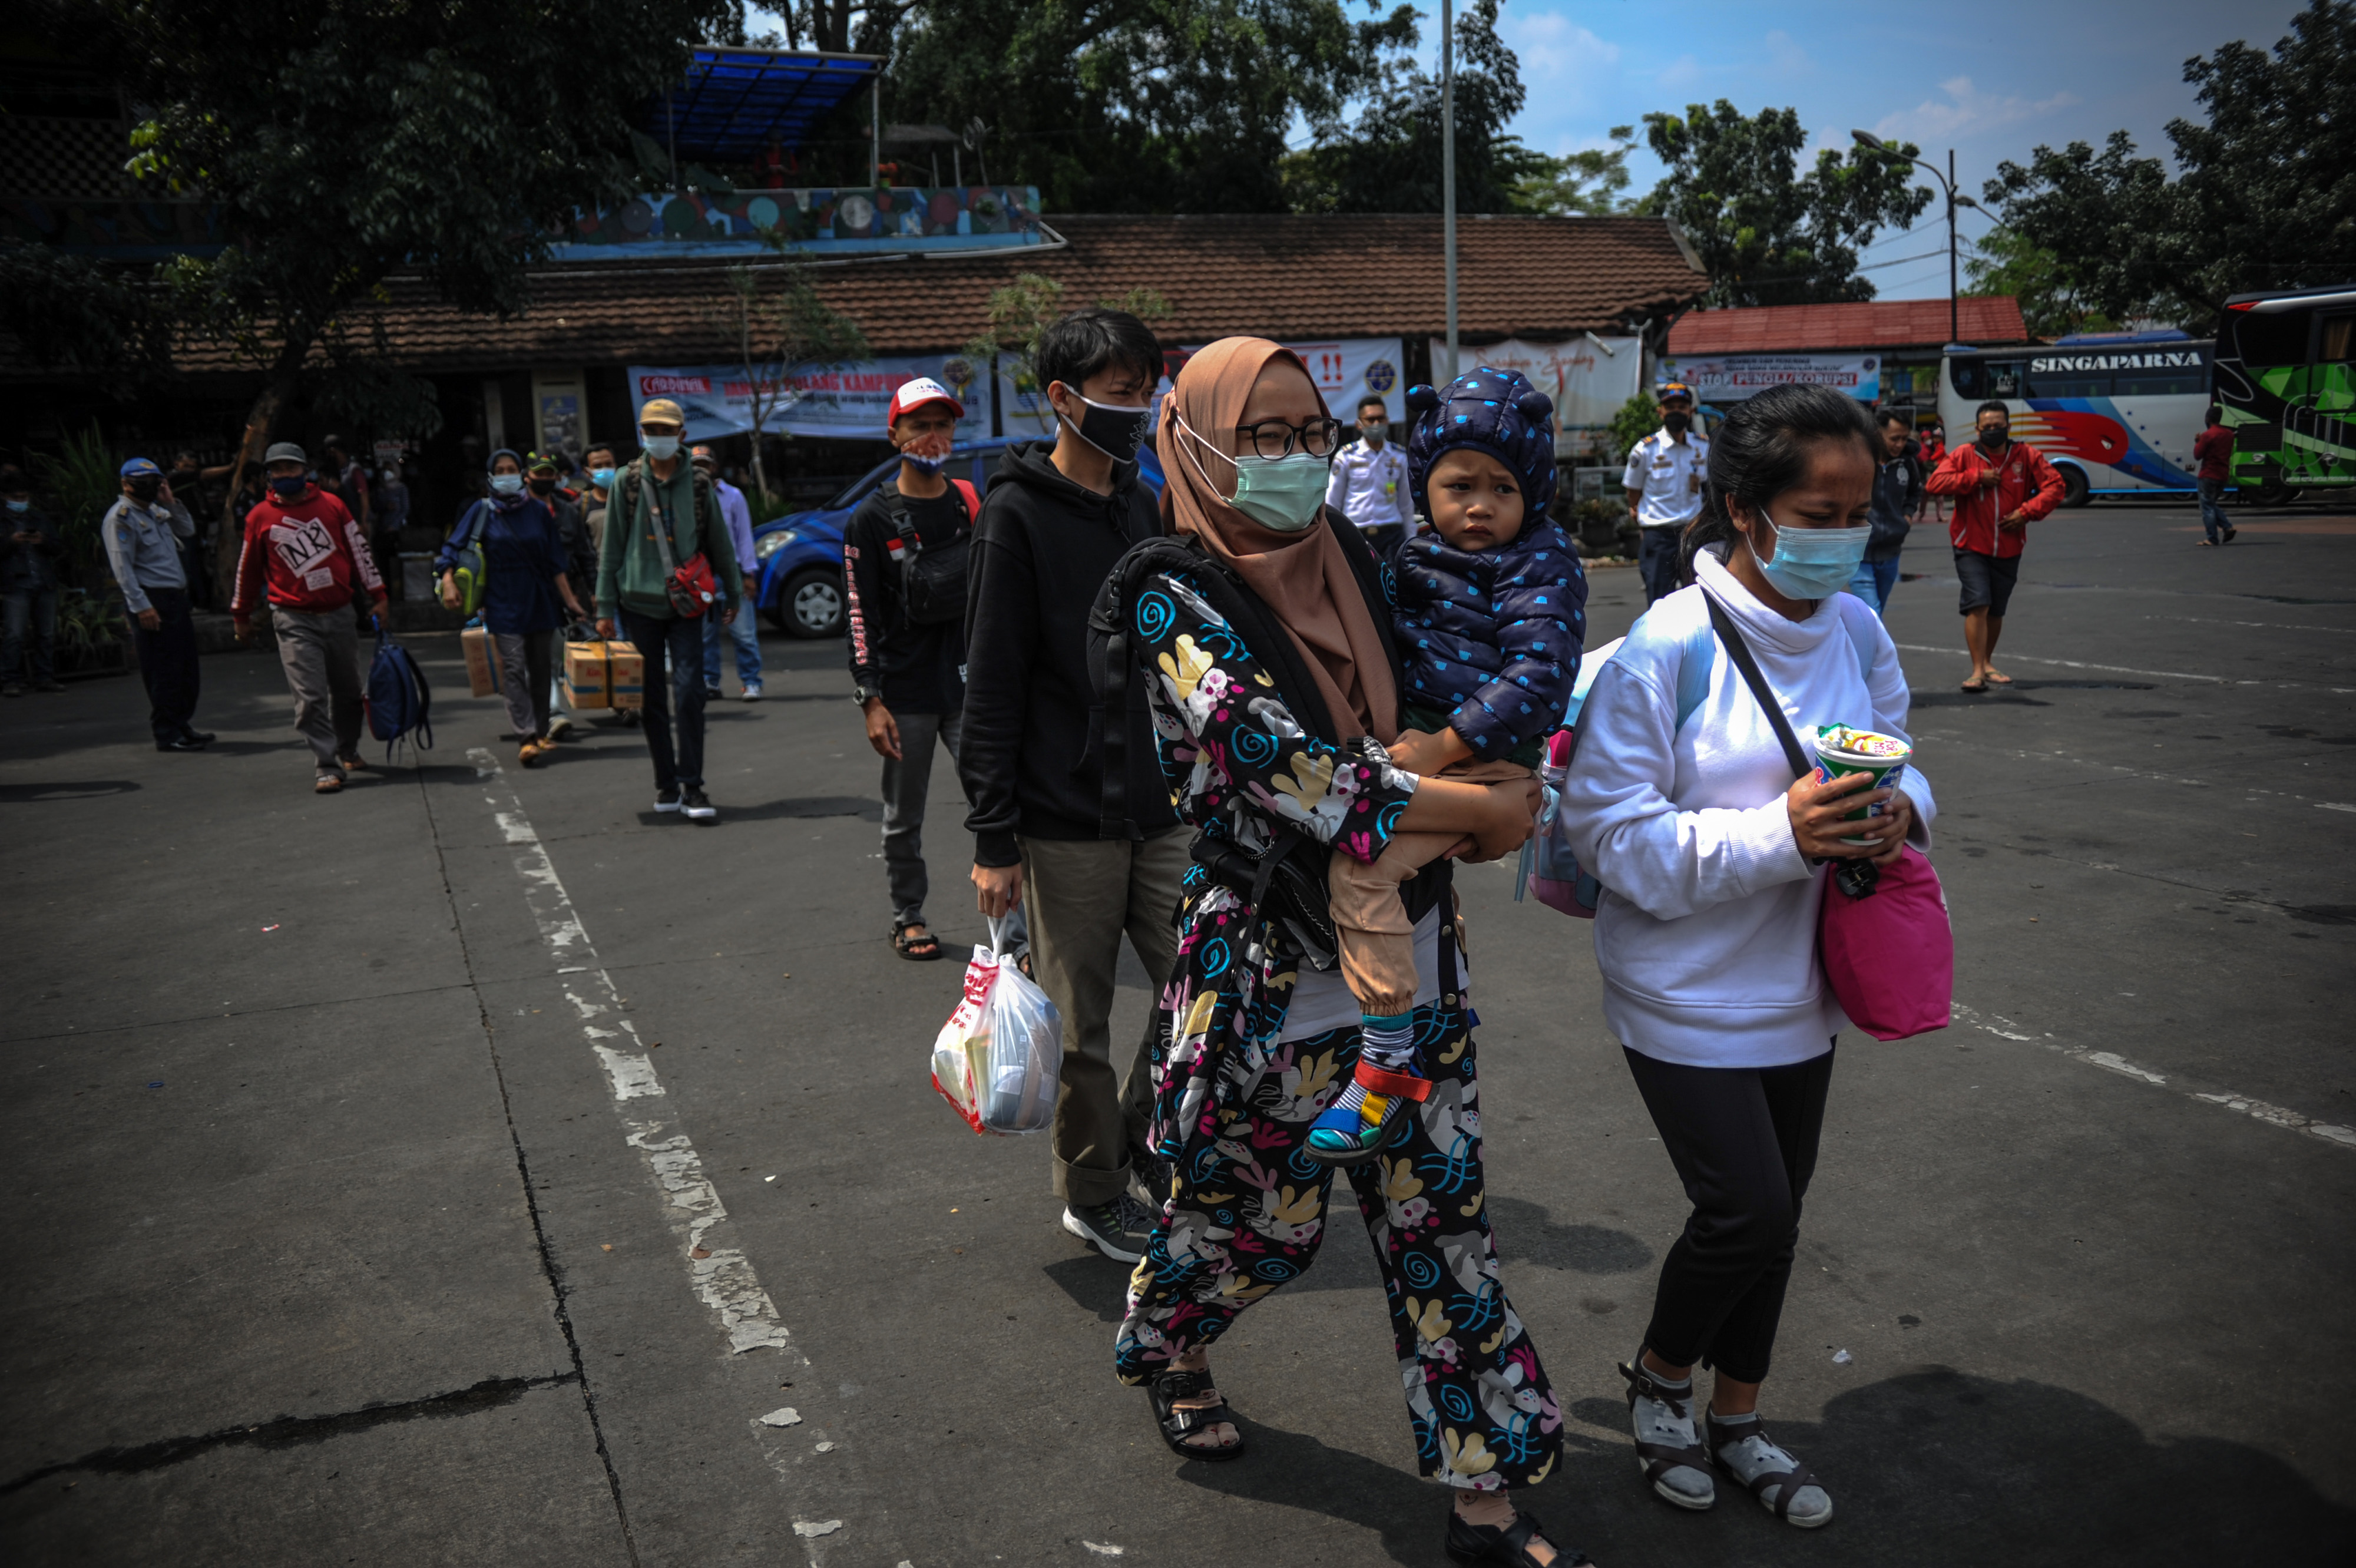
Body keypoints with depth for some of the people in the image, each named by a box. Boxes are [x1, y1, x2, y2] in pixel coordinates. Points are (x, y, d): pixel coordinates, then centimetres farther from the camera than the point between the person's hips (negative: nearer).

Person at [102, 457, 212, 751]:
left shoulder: (156, 511, 16)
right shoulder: (120, 518, -9)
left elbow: (188, 531, 24)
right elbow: (122, 567, -15)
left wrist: (172, 503, 8)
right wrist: (141, 606, -20)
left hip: (176, 597, 9)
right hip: (152, 600, -9)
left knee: (186, 664, 13)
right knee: (163, 670, -6)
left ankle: (181, 724, 23)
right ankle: (166, 734, 0)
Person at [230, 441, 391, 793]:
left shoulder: (331, 505, 3)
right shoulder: (260, 517, 1)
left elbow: (359, 550, 10)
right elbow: (248, 569, 10)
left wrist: (377, 596, 8)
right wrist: (241, 616, 16)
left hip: (340, 614, 2)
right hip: (295, 621, -2)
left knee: (348, 691, 13)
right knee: (310, 697, -10)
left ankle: (348, 751, 34)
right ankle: (328, 767, -7)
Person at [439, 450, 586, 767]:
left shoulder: (539, 510, 6)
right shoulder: (482, 511, 2)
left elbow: (555, 563, 7)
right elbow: (453, 546, 3)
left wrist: (570, 601, 4)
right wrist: (448, 580, -13)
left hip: (541, 601, 2)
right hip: (504, 604, -2)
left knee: (541, 669, 6)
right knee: (514, 670, -11)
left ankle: (540, 733, 16)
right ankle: (526, 738, -16)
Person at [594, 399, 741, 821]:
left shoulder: (698, 483, 4)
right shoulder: (627, 481, 3)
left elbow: (719, 542, 13)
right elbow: (611, 546, 4)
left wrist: (732, 593, 17)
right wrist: (605, 607, 1)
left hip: (686, 604, 0)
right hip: (639, 601, 0)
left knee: (689, 693, -9)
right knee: (653, 698, 6)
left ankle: (692, 787, -3)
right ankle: (666, 784, 16)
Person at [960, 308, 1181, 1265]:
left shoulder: (1141, 507, 11)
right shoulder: (1019, 515, -9)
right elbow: (991, 687, -11)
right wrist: (994, 837, -14)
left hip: (1160, 813, 6)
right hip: (1066, 825, -6)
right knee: (1080, 1024, 5)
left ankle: (1140, 1139, 29)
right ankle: (1093, 1194, 24)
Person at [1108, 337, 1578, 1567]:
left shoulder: (1347, 562, 6)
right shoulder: (1174, 603, -13)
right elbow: (1285, 767, -24)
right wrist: (1484, 811, -19)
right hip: (1273, 968, -5)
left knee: (1440, 1213, 9)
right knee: (1262, 1213, 13)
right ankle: (1160, 1346, 46)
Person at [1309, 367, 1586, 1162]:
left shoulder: (1540, 564, -8)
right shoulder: (1419, 556, 14)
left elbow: (1539, 677, -18)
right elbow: (1390, 647, 26)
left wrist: (1446, 744, -23)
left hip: (1483, 761, -9)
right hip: (1416, 741, 9)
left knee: (1360, 862, -25)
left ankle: (1390, 1051, -18)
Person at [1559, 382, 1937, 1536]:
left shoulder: (1856, 630, -2)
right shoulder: (1671, 644, -20)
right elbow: (1612, 834, -21)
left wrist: (1901, 810, -13)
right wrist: (1779, 833, -29)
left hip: (1798, 987, 6)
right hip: (1687, 995, -6)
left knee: (1772, 1214, 16)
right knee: (1748, 1214, -6)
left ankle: (1735, 1421, 39)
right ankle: (1659, 1377, 26)